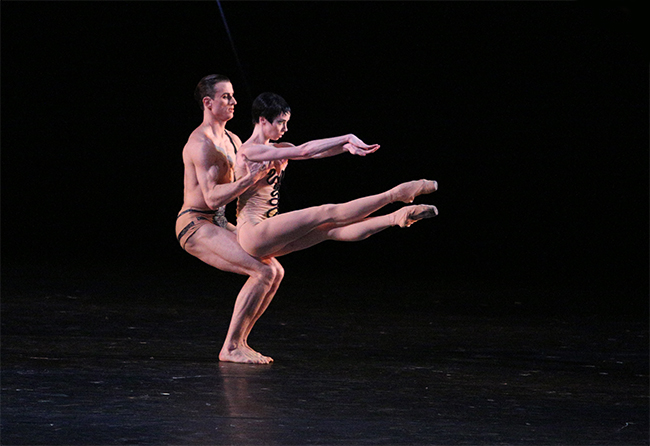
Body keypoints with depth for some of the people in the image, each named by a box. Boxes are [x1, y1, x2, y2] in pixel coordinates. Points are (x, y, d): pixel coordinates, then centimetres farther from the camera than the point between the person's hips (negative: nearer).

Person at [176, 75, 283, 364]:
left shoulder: (231, 140, 14)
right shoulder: (202, 143, -17)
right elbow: (212, 197, -25)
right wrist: (251, 177, -31)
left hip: (218, 224, 10)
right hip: (195, 226, -10)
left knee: (276, 271, 4)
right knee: (263, 271, -20)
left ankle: (239, 342, 7)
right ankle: (230, 348, -14)